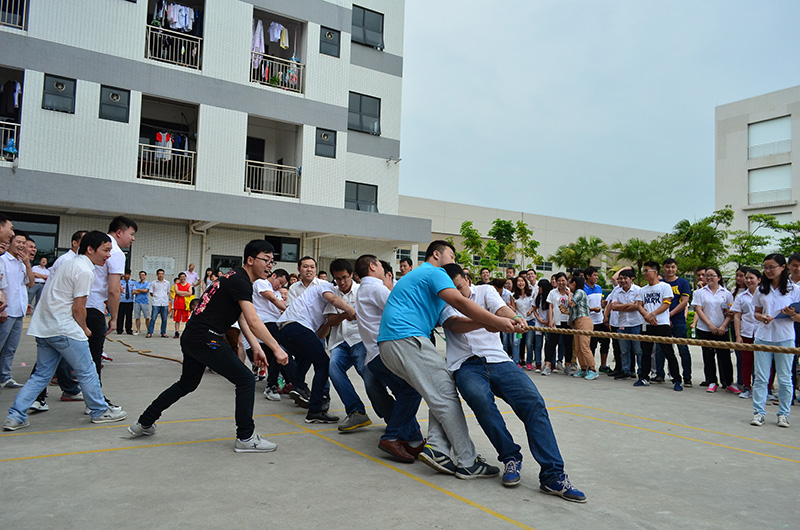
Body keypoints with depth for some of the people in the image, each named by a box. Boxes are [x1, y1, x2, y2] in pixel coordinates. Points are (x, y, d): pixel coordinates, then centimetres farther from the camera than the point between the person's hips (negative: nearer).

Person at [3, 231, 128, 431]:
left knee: (41, 375, 14)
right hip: (64, 330, -10)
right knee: (87, 373, 4)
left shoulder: (70, 264, 17)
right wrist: (85, 329, 2)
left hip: (43, 328, 10)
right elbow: (78, 308, -15)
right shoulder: (85, 271, -14)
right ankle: (100, 412, 15)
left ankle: (15, 417, 12)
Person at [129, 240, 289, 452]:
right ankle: (246, 438, 1)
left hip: (191, 338, 11)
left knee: (187, 384, 26)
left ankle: (144, 423, 36)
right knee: (246, 380, -6)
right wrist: (276, 348, -25)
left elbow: (242, 319, 15)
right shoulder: (240, 281, -16)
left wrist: (256, 348, 7)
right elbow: (253, 322, -25)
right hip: (205, 339, -11)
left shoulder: (236, 278, 16)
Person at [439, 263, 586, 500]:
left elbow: (501, 309, -9)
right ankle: (510, 457, -13)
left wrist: (515, 318, -35)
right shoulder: (443, 304, 7)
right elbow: (455, 325, -16)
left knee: (534, 401, -21)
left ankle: (553, 475, -20)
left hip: (497, 360, 2)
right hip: (466, 365, -2)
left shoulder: (485, 291, 12)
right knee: (480, 398, -35)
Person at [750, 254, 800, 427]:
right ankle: (759, 412, 6)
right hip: (763, 337, 2)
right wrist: (762, 317, -7)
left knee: (784, 378, 5)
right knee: (760, 377, 1)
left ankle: (783, 414, 16)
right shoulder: (761, 290, 9)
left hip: (785, 338, -2)